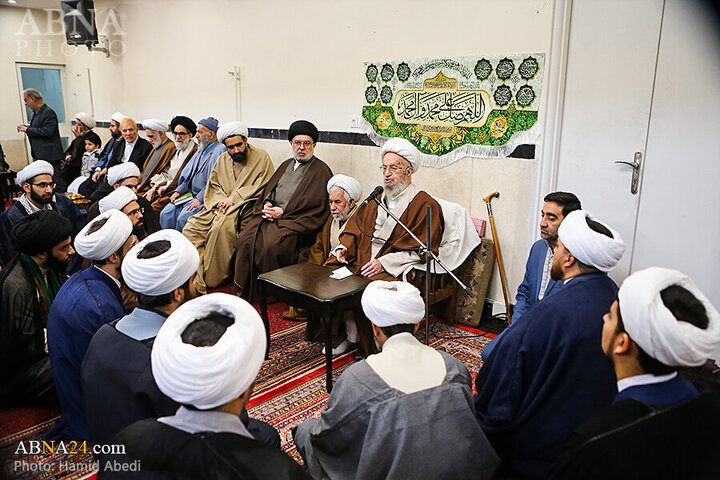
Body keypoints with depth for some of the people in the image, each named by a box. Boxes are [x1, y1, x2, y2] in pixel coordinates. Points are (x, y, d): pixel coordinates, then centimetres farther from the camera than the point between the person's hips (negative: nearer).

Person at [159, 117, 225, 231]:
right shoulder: (201, 151, 21)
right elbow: (188, 176, 25)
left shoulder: (220, 150, -10)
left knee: (183, 218, -27)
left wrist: (200, 199, -22)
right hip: (190, 194, 9)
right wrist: (178, 191, 10)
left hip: (205, 198, -9)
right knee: (166, 214, -7)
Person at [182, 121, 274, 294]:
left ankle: (211, 279, -18)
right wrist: (220, 200, -5)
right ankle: (196, 281, -14)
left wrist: (234, 197, -12)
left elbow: (264, 187, -8)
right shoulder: (222, 160, 17)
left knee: (221, 227, -33)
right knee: (191, 228, -15)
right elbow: (213, 184, 18)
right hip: (220, 206, 6)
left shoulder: (261, 157, 0)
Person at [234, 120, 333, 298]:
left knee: (272, 245, -33)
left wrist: (283, 212, -11)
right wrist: (265, 206, 2)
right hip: (268, 215, 7)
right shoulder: (286, 165, 26)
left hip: (294, 221, -6)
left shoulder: (322, 170, 3)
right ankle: (244, 291, -8)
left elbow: (317, 207, -7)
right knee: (244, 238, -19)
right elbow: (268, 189, 27)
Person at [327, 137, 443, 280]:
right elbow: (354, 229, 21)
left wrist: (383, 263, -18)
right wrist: (344, 248, -1)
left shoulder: (426, 205, 0)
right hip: (360, 262, 6)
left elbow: (421, 251, -9)